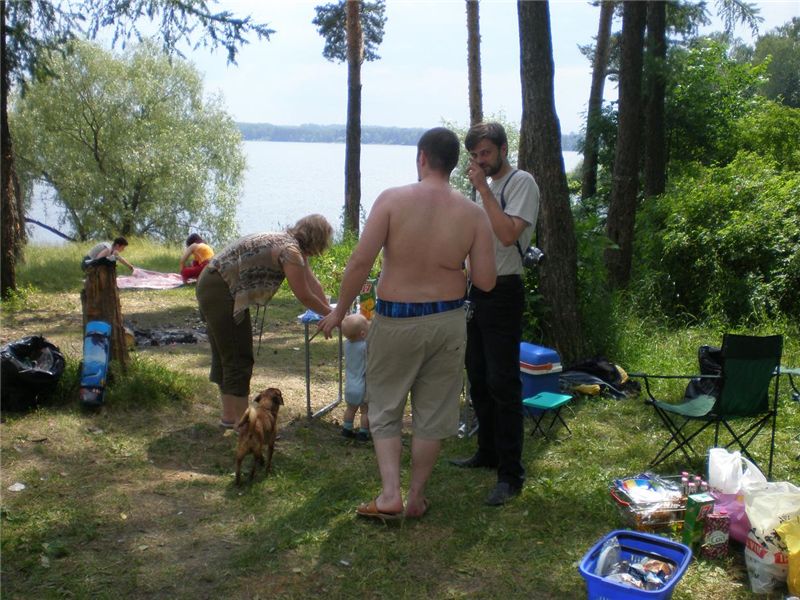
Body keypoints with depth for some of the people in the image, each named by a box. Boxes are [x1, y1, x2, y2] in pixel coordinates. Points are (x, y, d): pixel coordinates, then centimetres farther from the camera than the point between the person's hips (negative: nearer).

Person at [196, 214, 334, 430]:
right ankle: (237, 419, 8)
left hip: (211, 288, 11)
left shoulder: (292, 245, 11)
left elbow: (312, 283, 16)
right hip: (221, 293, -11)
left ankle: (230, 416, 30)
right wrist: (330, 315, 1)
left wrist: (329, 312, 17)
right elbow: (304, 296, -13)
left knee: (225, 354, 18)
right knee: (238, 357, -1)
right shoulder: (290, 250, -19)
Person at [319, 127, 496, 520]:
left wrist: (339, 311, -3)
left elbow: (360, 261, -16)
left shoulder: (392, 199, -13)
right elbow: (485, 281, -6)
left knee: (385, 410, 16)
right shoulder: (473, 214, -5)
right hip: (448, 322, 2)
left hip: (396, 321, -2)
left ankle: (390, 494, 10)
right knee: (432, 413, 16)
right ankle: (416, 497, 26)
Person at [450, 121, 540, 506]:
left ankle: (511, 474, 0)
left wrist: (482, 188, -20)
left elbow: (508, 234, -25)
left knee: (502, 383, -7)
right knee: (478, 379, 16)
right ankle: (487, 453, 31)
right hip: (476, 288, 9)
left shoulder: (521, 183, -10)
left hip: (503, 292, -9)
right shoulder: (485, 186, 15)